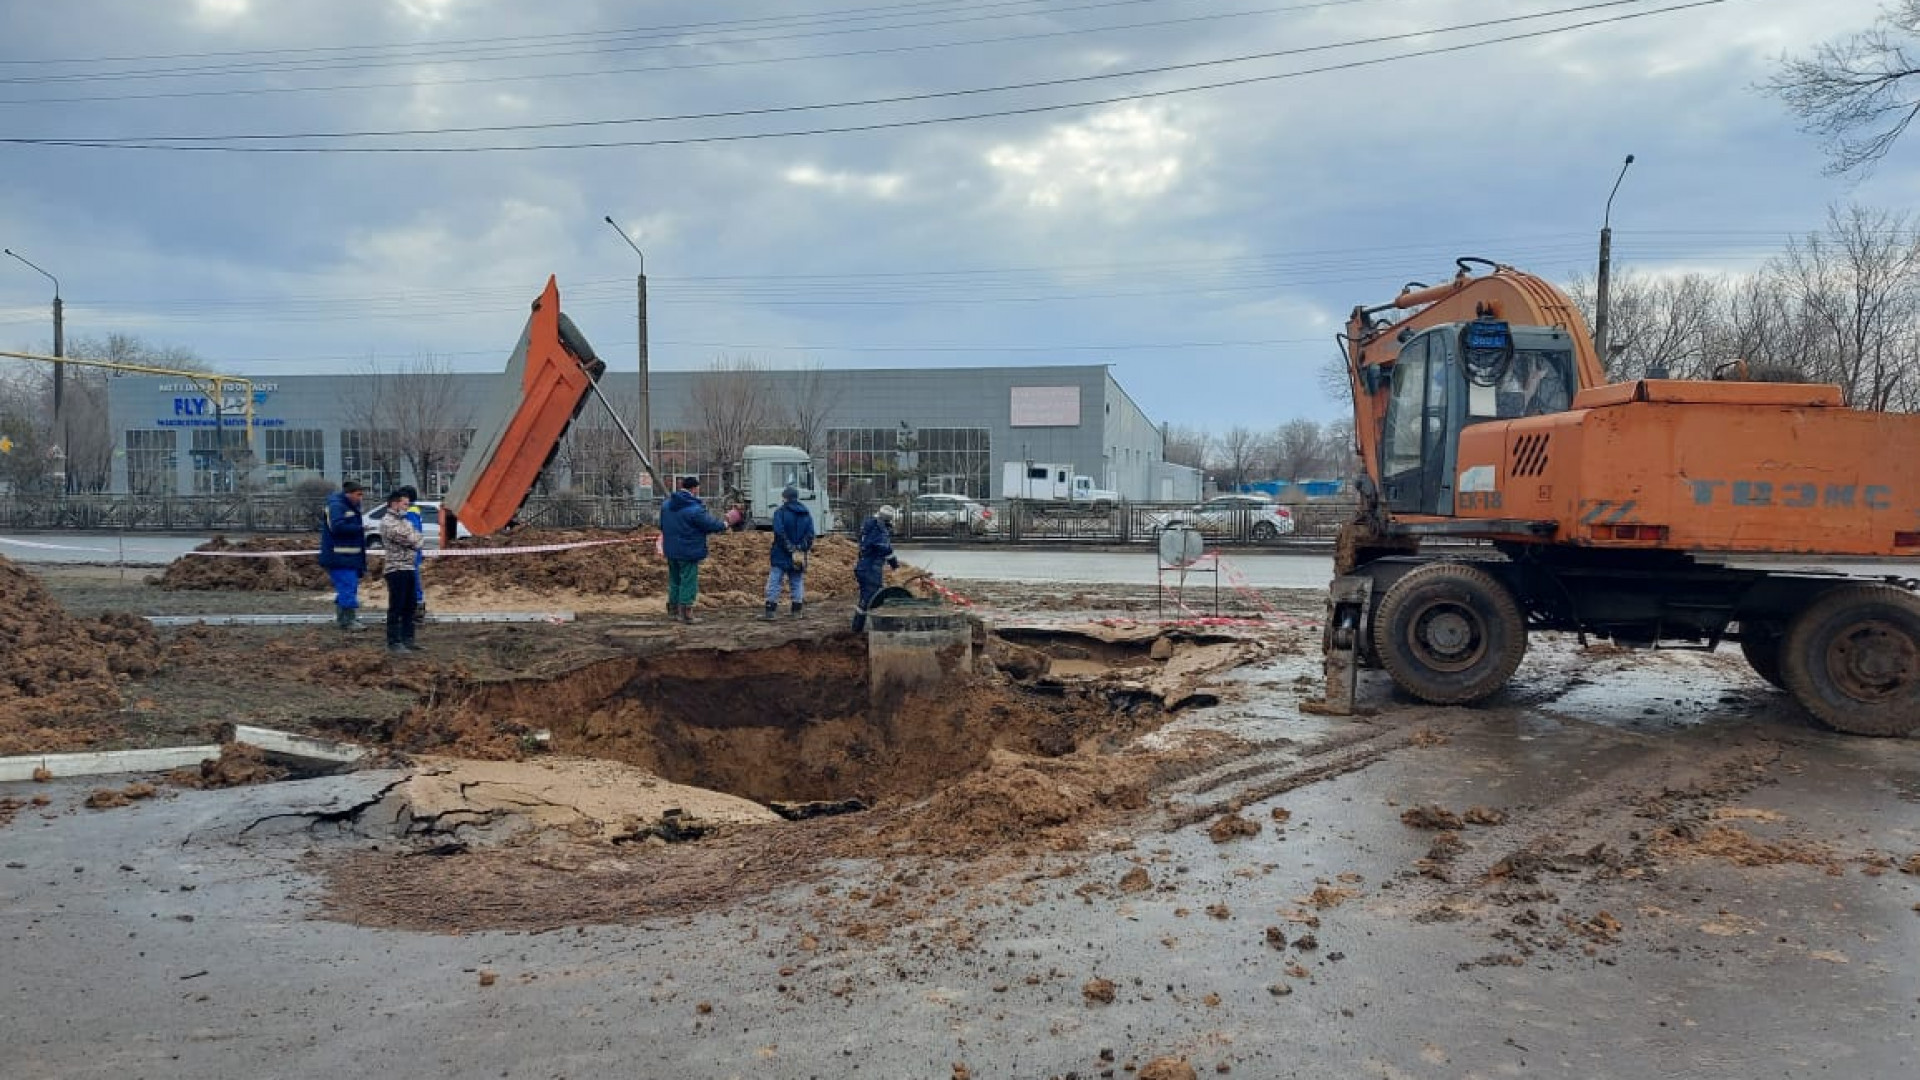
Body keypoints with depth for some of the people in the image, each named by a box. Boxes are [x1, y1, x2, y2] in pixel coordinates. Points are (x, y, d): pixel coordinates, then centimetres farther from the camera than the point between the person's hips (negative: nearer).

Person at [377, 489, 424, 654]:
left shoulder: (403, 520, 20)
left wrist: (415, 541, -3)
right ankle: (393, 642, -3)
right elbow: (409, 539, -18)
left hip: (409, 568, 9)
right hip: (396, 569, -9)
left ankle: (407, 640, 18)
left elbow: (416, 539, 17)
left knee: (409, 607, 11)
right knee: (396, 608, -6)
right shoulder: (388, 522, -10)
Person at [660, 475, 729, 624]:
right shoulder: (695, 509, -20)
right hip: (688, 552, -8)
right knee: (688, 582, 0)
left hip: (671, 550, 8)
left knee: (674, 581, 18)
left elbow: (662, 526, 17)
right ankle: (685, 613, 1)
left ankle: (672, 611, 24)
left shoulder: (667, 505, 6)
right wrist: (724, 525, 7)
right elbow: (710, 524, -12)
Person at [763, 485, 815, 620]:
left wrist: (790, 548, -13)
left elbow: (780, 533, -17)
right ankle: (797, 611, 10)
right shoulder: (806, 513, 9)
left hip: (782, 555, -5)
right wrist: (802, 549, -2)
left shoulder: (780, 512, -8)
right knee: (797, 582, 11)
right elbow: (810, 534, 3)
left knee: (774, 582, -1)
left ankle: (770, 610, -5)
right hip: (800, 556, 5)